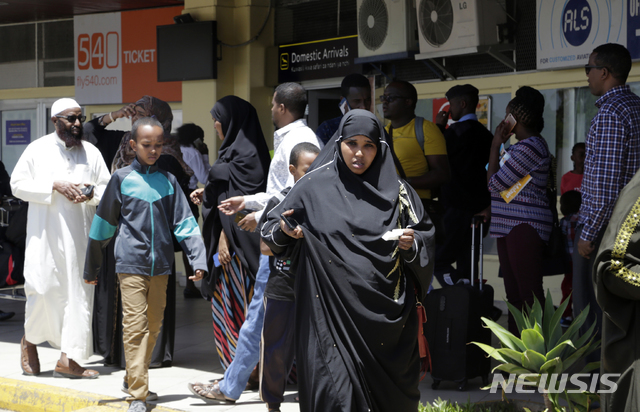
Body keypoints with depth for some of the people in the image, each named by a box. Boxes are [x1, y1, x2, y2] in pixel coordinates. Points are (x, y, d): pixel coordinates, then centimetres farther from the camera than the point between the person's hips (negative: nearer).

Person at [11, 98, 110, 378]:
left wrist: (91, 193, -10)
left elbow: (107, 189, 13)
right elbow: (18, 184, -1)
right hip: (46, 233, -3)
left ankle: (68, 359, -1)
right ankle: (30, 341, 23)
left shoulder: (91, 152, 11)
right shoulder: (38, 150, 3)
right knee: (42, 289, -6)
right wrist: (55, 186, -13)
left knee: (78, 292, -3)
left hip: (80, 234, 3)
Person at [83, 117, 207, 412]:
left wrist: (198, 260, -7)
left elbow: (184, 224, 5)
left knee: (154, 326, 13)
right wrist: (91, 268, 9)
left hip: (161, 266, 4)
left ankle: (133, 379, 31)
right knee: (135, 327, -9)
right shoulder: (122, 179, 0)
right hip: (131, 264, -4)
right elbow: (103, 225, 6)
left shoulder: (168, 181, 7)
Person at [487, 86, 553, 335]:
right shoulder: (528, 145, 19)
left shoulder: (530, 147, -16)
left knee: (530, 295, -12)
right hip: (512, 226, 11)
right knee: (515, 295, 12)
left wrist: (495, 145, -6)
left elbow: (494, 183, -14)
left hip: (524, 227, -11)